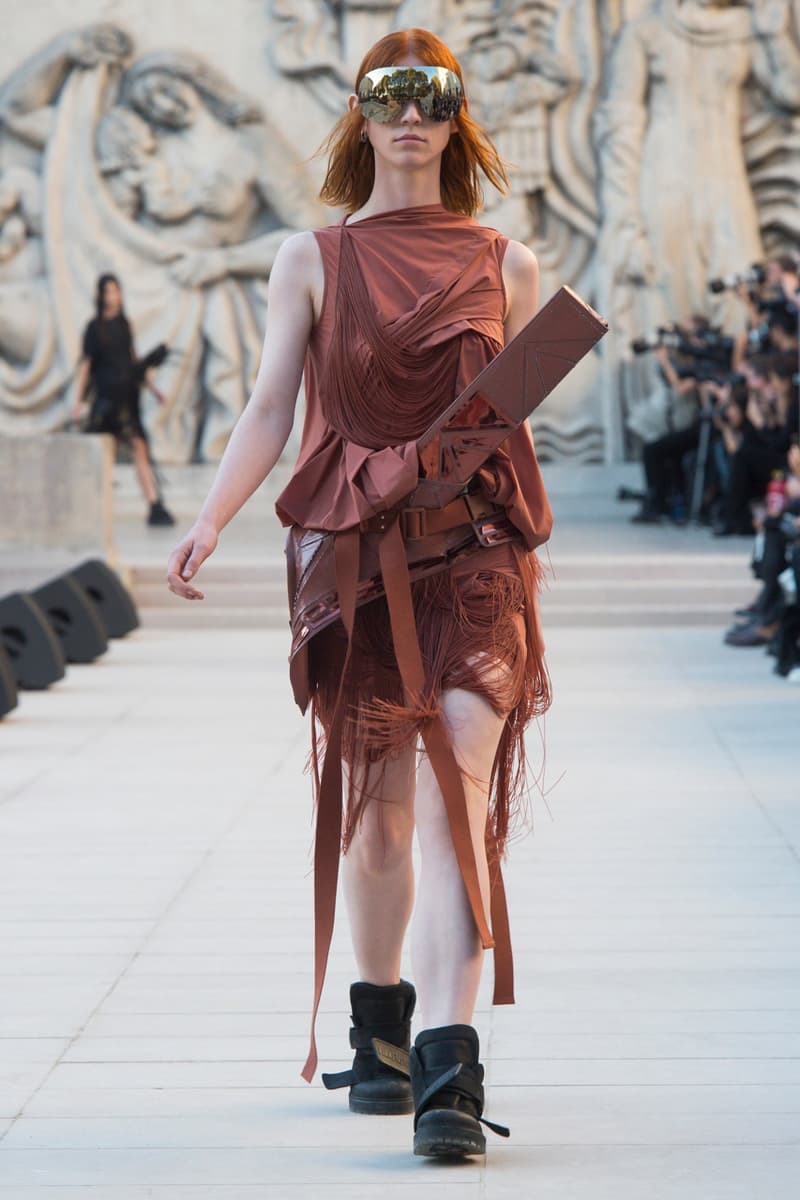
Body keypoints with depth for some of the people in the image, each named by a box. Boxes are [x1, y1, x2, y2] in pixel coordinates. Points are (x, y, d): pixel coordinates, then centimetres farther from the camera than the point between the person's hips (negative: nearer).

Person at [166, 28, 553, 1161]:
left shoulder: (504, 264, 10)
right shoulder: (312, 260, 9)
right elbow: (269, 410, 2)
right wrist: (211, 519, -13)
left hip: (475, 551, -1)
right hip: (352, 551, 1)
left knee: (456, 794, -16)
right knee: (377, 809, 9)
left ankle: (449, 1070, -22)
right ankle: (380, 1034, 30)